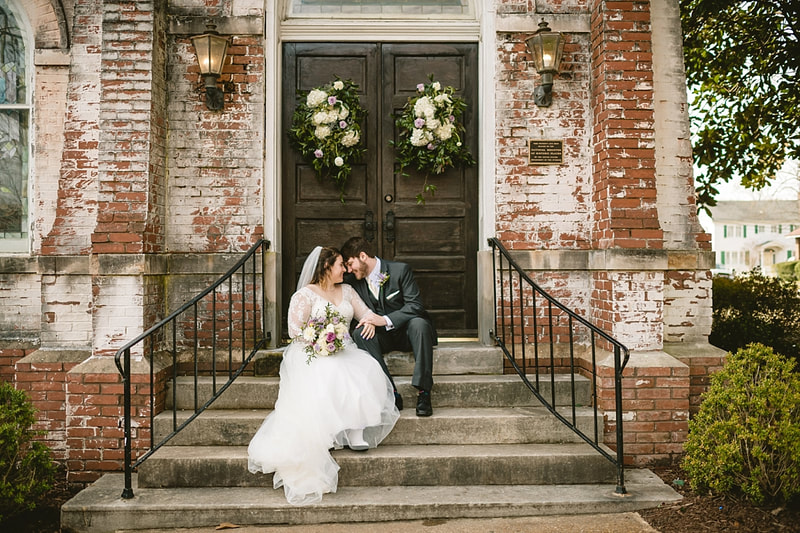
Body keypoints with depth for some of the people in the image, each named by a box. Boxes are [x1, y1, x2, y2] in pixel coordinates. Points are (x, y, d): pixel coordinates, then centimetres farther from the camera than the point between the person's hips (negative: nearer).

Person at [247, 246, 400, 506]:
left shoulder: (347, 290, 20)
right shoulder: (305, 294, 1)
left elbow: (365, 312, 21)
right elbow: (295, 330, -6)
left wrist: (370, 321, -3)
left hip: (344, 351, 4)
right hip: (311, 355, -4)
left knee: (367, 372, -27)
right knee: (324, 380, -37)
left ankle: (356, 432, -25)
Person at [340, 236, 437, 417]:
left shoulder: (400, 270, -10)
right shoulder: (352, 281, 3)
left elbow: (415, 305, -17)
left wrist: (385, 320, -29)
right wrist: (368, 322, -17)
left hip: (407, 330, -3)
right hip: (382, 335, 3)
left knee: (419, 323, -36)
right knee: (359, 333, -27)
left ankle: (423, 392, -35)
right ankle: (391, 393, -32)